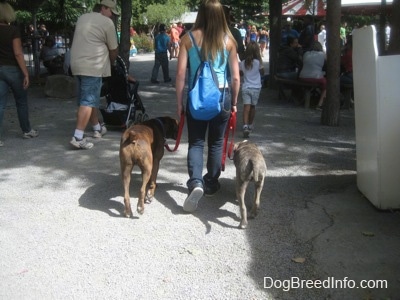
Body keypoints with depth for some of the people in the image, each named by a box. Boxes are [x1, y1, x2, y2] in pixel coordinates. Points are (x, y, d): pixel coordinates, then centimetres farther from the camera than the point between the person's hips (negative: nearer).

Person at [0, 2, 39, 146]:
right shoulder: (13, 30, -10)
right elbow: (18, 54, -17)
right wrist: (26, 73, -15)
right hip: (13, 69, -3)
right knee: (21, 101, 14)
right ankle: (26, 131, 25)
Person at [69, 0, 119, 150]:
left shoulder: (82, 18, 18)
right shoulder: (107, 22, -4)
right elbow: (113, 49, 1)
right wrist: (111, 63, 21)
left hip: (77, 64, 8)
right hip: (92, 66, -8)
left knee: (91, 99, 18)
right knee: (88, 101, -9)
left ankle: (97, 128, 31)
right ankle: (78, 137, -15)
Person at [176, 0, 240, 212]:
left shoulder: (189, 38, -3)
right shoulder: (228, 40, 0)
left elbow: (180, 73, -5)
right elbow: (236, 77, 2)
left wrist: (179, 102, 4)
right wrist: (234, 102, 14)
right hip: (222, 96, 1)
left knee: (196, 142, 8)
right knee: (216, 142, 16)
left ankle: (195, 183, -12)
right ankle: (211, 184, 27)